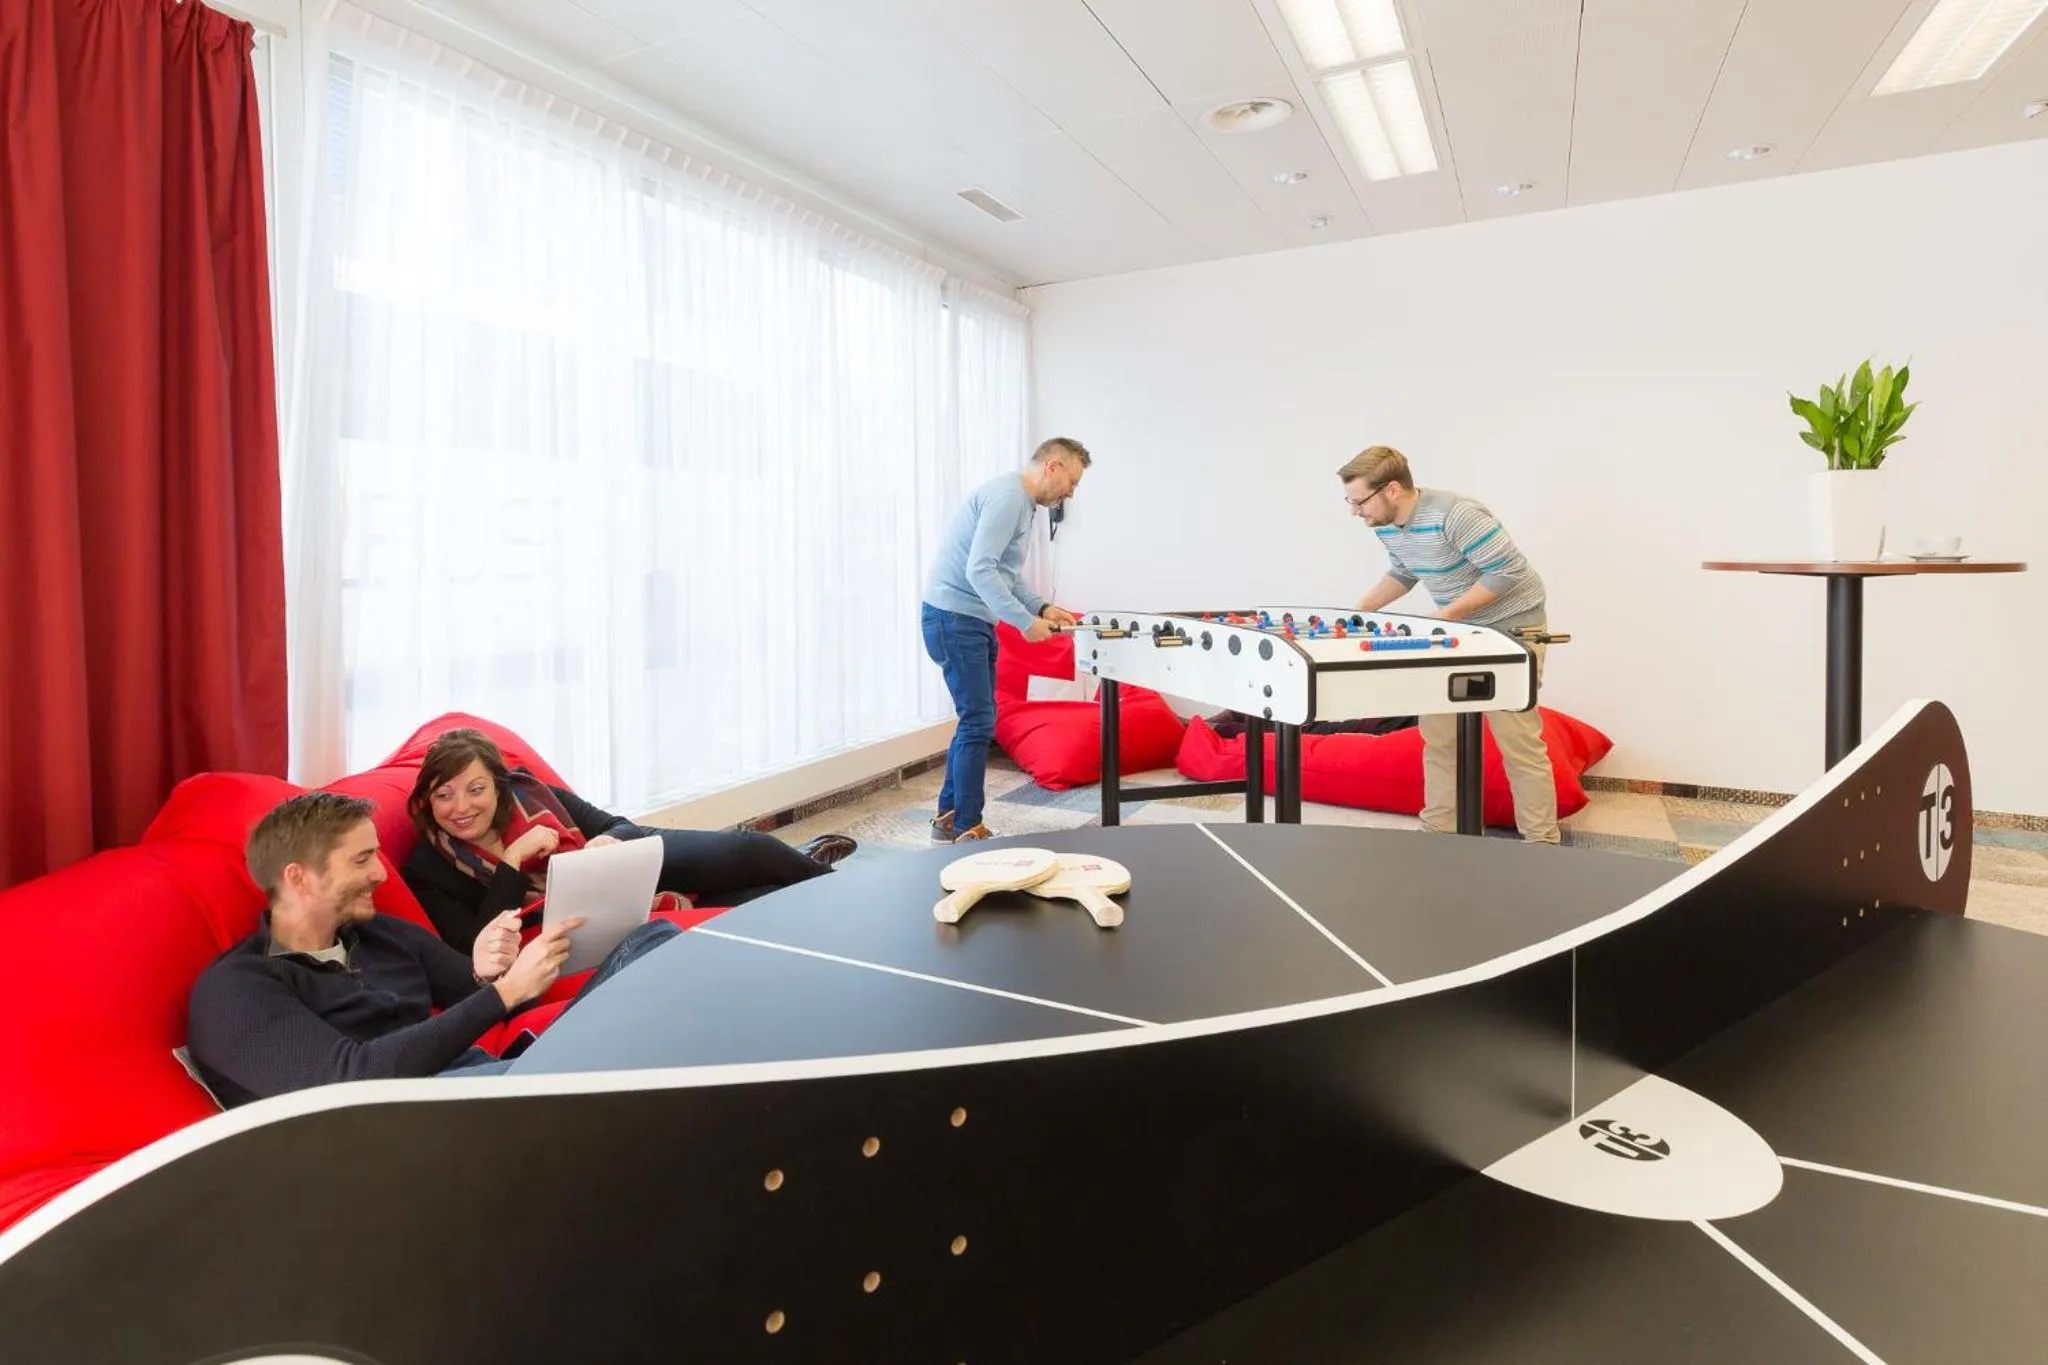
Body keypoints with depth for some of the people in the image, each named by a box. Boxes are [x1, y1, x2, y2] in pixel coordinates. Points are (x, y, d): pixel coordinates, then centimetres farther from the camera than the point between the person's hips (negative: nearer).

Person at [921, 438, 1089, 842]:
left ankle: (949, 817, 23)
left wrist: (1041, 607, 9)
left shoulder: (1023, 503, 16)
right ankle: (966, 831, 1)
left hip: (973, 620, 10)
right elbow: (979, 571, -25)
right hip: (954, 618, -10)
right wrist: (1025, 622, -23)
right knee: (978, 721, -8)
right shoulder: (1007, 496, -17)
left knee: (976, 720, 13)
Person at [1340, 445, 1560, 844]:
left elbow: (1509, 572, -25)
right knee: (1438, 731, 7)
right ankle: (1439, 830, 17)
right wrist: (1359, 610, 1)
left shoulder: (1455, 515, -28)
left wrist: (1444, 616, -25)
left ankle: (1541, 845, 6)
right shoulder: (1386, 527, -2)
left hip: (1511, 627, -8)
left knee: (1517, 738, -6)